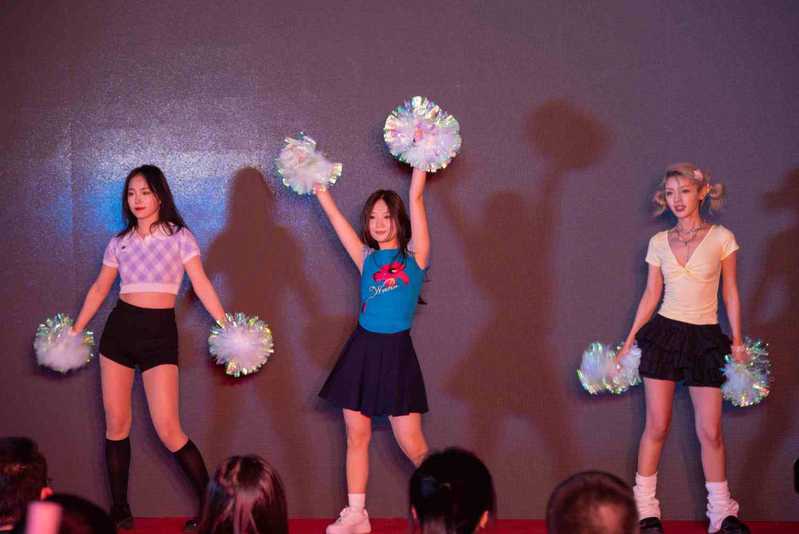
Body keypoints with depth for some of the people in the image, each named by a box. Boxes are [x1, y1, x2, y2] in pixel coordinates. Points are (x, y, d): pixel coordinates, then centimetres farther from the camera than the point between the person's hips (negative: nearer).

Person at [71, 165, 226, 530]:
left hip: (160, 332, -4)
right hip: (119, 328, 4)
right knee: (116, 424, 5)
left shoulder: (179, 237, 0)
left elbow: (201, 285, -6)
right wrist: (75, 330, 15)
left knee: (168, 430, -12)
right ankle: (119, 509, 15)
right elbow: (100, 289, 17)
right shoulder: (120, 242, 10)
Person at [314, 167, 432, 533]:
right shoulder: (366, 258, 9)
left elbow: (416, 197, -5)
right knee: (357, 435, 5)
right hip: (362, 349, 4)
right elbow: (336, 218, 9)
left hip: (397, 352, -4)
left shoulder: (414, 255, 1)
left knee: (411, 444, -4)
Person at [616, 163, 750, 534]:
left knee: (710, 431, -1)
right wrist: (629, 341, 8)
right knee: (657, 425, 1)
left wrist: (737, 341, 1)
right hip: (663, 333, 1)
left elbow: (730, 293, 4)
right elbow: (651, 295, 10)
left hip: (705, 338, -1)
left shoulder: (721, 238, 0)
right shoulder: (659, 243, 5)